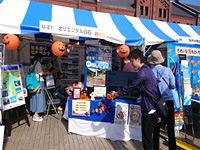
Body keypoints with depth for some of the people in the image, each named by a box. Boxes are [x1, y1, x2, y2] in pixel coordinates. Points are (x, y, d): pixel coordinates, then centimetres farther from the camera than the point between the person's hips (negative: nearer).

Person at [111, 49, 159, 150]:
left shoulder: (142, 72, -17)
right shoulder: (147, 69, 15)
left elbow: (130, 87, -11)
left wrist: (116, 94, 3)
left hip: (149, 110, -10)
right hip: (154, 108, 10)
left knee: (147, 139, -1)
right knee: (148, 136, 19)